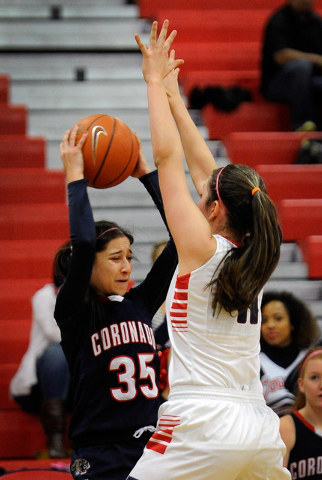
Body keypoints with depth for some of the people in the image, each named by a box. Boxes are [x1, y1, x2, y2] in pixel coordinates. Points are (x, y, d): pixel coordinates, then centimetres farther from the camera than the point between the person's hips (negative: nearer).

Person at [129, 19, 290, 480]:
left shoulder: (202, 248, -6)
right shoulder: (249, 254, 10)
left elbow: (167, 157, -2)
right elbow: (203, 169, 20)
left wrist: (156, 83, 8)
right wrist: (173, 97, 27)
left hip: (204, 428, -7)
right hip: (259, 430, 7)